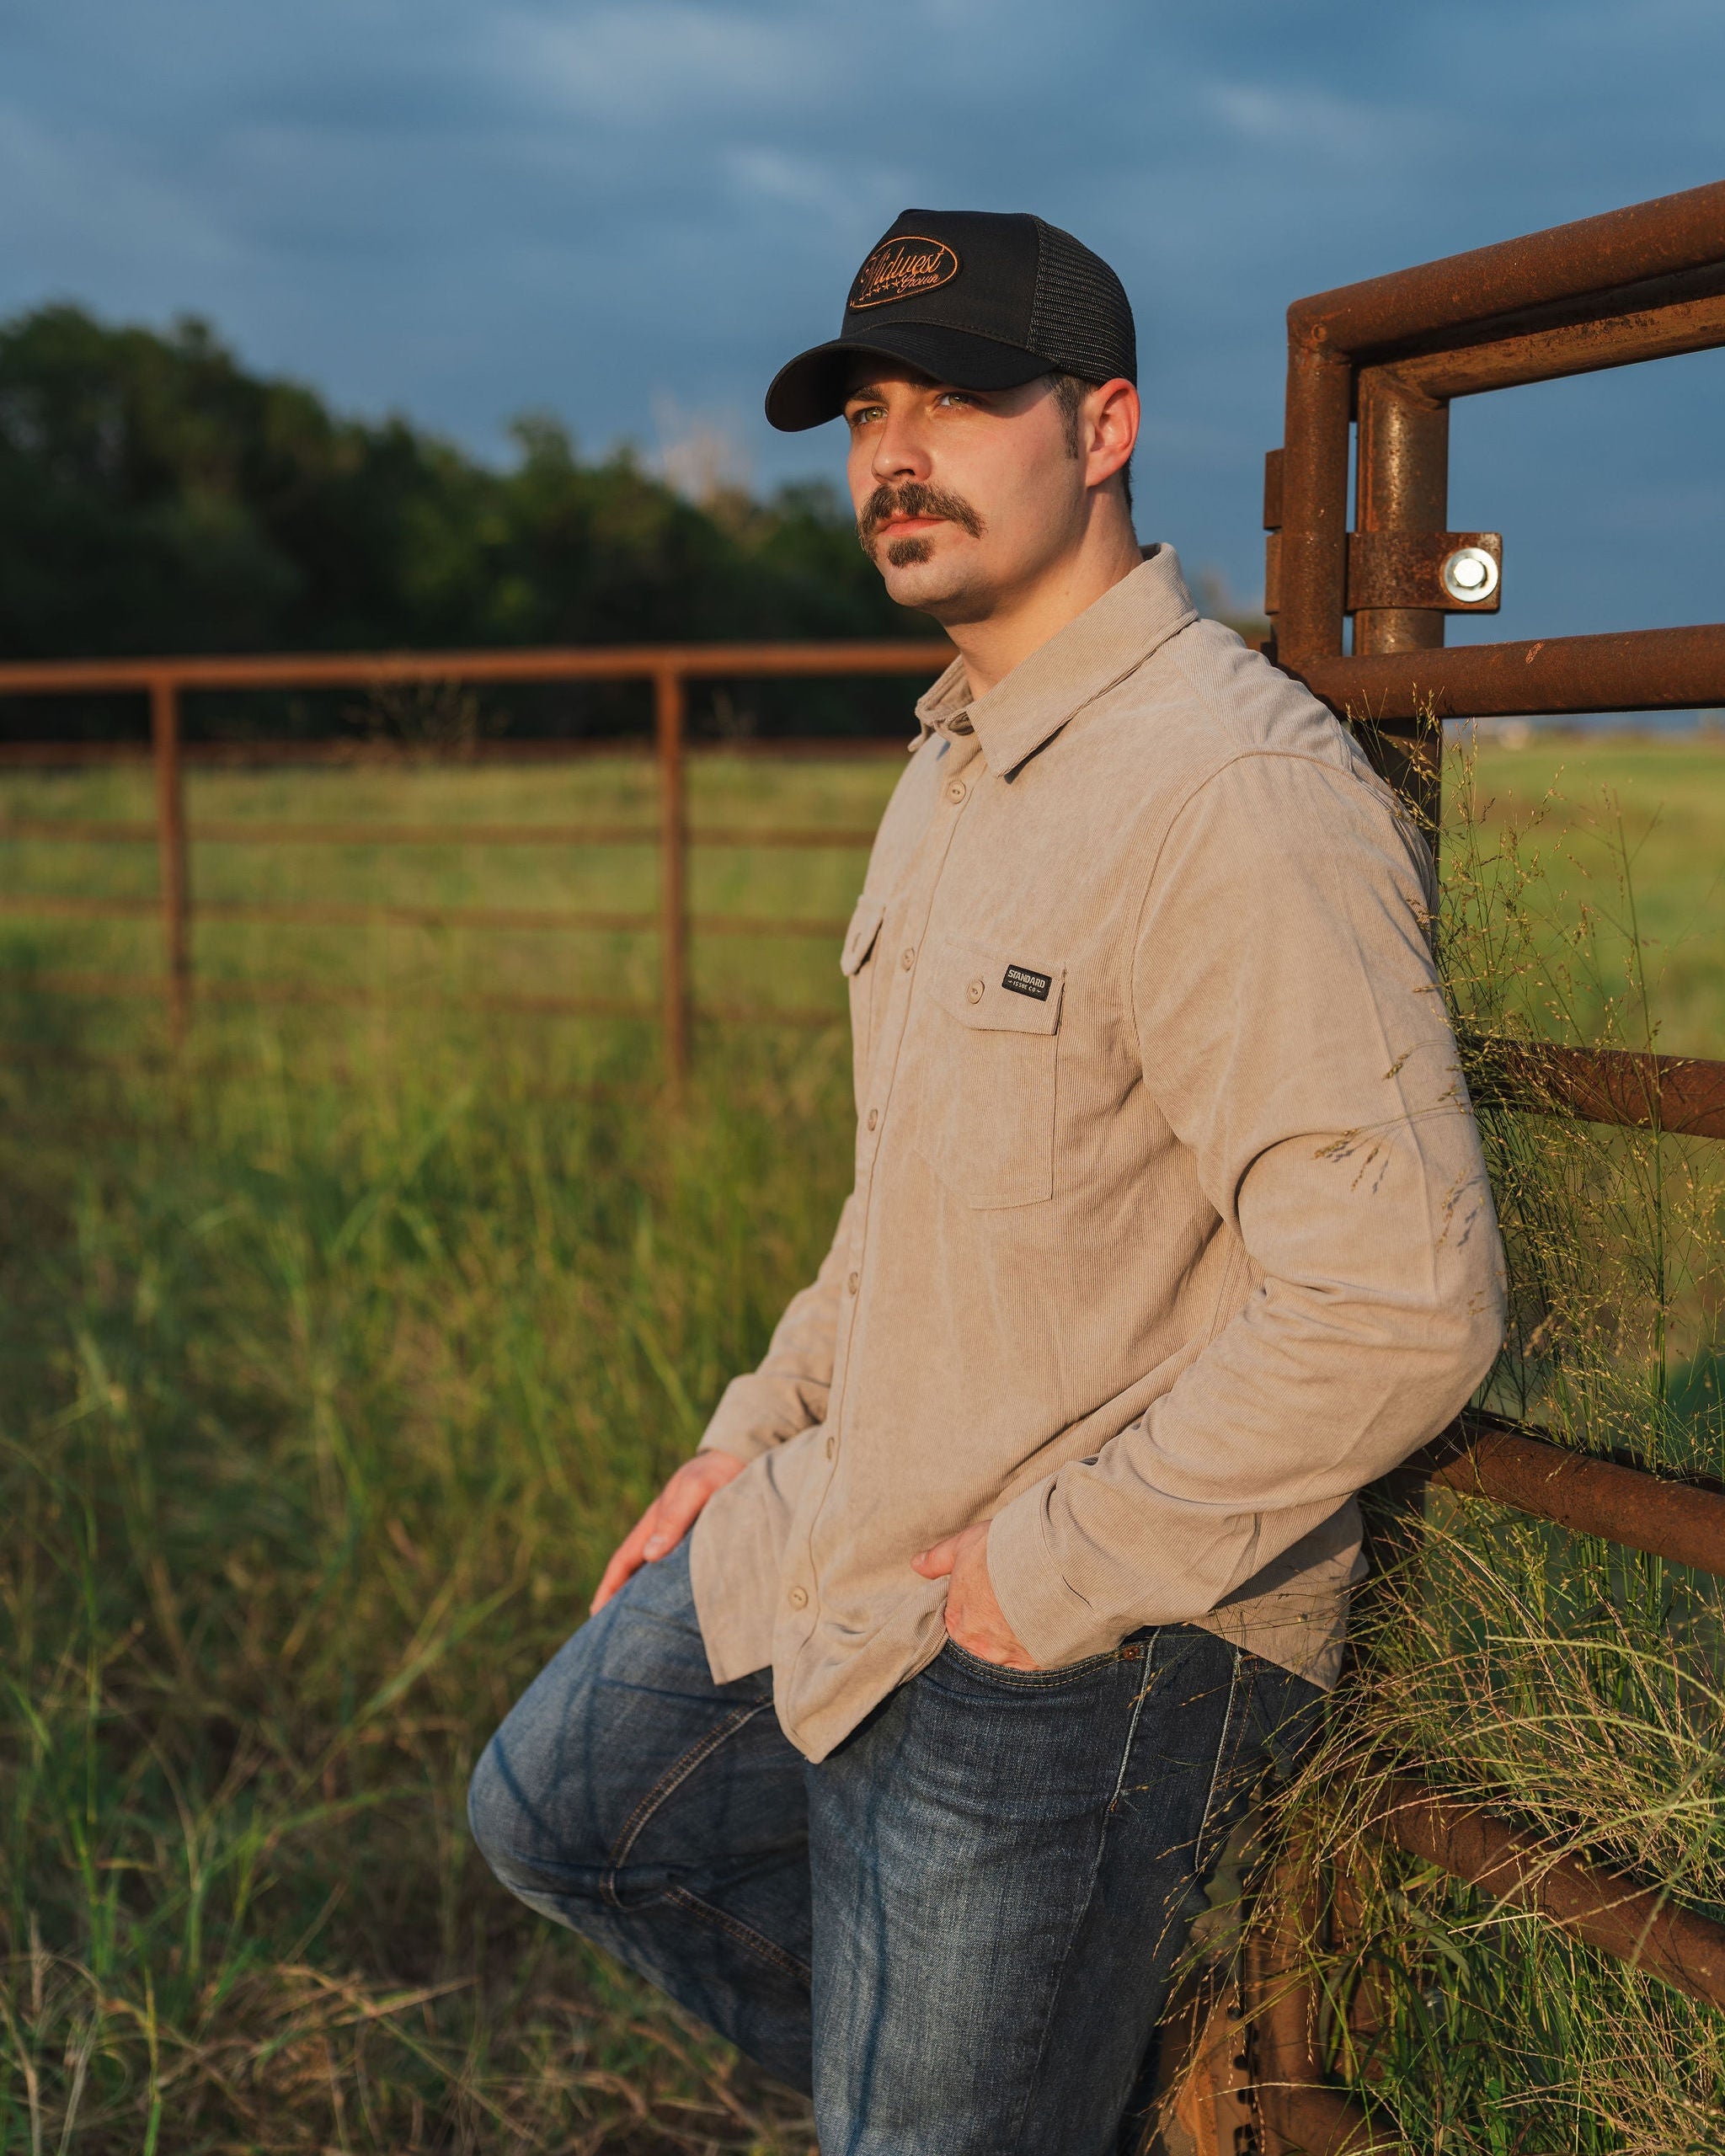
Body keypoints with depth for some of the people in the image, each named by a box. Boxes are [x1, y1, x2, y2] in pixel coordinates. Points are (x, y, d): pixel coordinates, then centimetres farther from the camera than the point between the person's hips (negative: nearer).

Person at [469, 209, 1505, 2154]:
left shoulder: (1233, 791, -24)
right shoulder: (960, 758, 9)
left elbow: (1399, 1300, -30)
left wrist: (1062, 1574, -23)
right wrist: (760, 1430, 16)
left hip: (1080, 1654, -10)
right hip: (839, 1534, 10)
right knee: (557, 1811, 24)